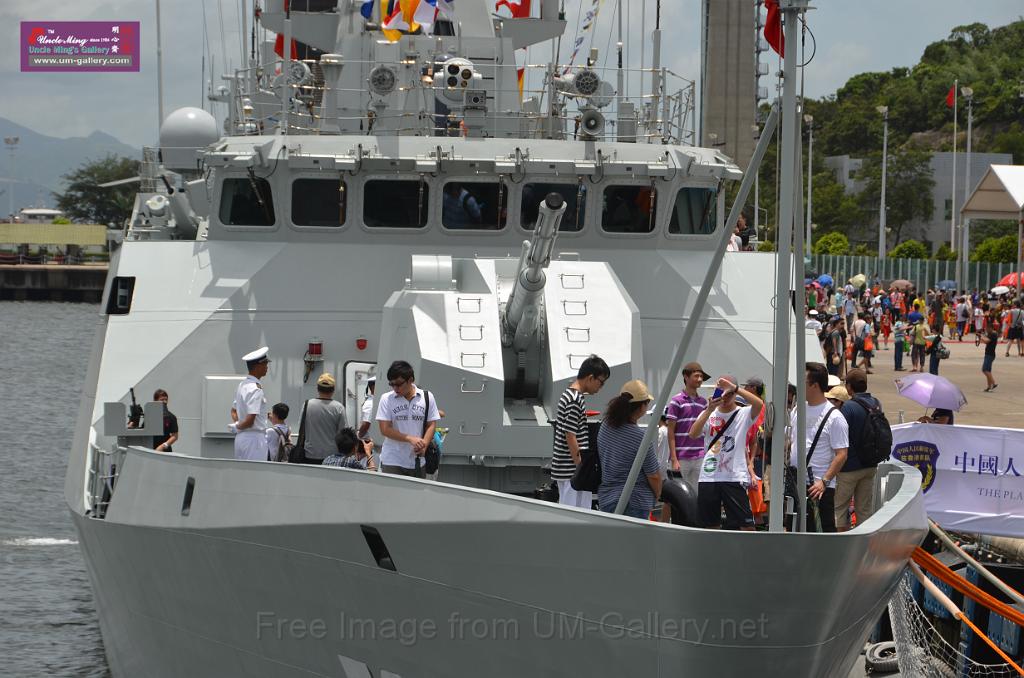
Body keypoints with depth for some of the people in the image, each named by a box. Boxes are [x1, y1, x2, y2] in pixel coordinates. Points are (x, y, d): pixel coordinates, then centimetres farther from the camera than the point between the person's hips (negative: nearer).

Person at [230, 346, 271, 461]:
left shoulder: (242, 385, 12)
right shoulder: (256, 389, -17)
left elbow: (234, 411, 25)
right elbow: (250, 420, -22)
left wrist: (237, 425, 11)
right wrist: (237, 427, -4)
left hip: (240, 437, 9)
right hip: (254, 437, -9)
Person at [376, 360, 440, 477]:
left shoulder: (427, 398, 4)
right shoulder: (386, 399, -1)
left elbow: (431, 426, 5)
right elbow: (385, 430, -6)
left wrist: (424, 445, -13)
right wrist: (411, 439, -17)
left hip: (418, 462, 2)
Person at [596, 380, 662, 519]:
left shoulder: (605, 427, 2)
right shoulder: (640, 437, -19)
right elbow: (654, 476, -11)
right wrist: (657, 495, 10)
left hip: (605, 498, 7)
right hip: (633, 503, -7)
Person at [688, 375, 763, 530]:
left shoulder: (743, 414, 1)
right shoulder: (708, 414, 10)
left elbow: (759, 404, -21)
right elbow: (693, 434, -7)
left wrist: (734, 387, -22)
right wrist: (709, 410, -17)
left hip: (735, 478, -3)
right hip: (708, 477, 3)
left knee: (746, 524, -7)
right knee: (710, 525, 10)